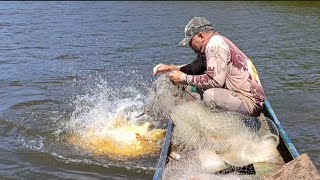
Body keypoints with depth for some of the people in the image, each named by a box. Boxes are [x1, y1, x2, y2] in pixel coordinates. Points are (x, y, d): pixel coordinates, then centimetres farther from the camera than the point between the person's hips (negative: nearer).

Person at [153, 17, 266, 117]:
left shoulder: (215, 44, -17)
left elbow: (216, 80, -26)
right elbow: (194, 68, 22)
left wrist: (185, 78, -16)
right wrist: (170, 68, 13)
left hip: (250, 102, -10)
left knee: (210, 95, -28)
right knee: (201, 83, 9)